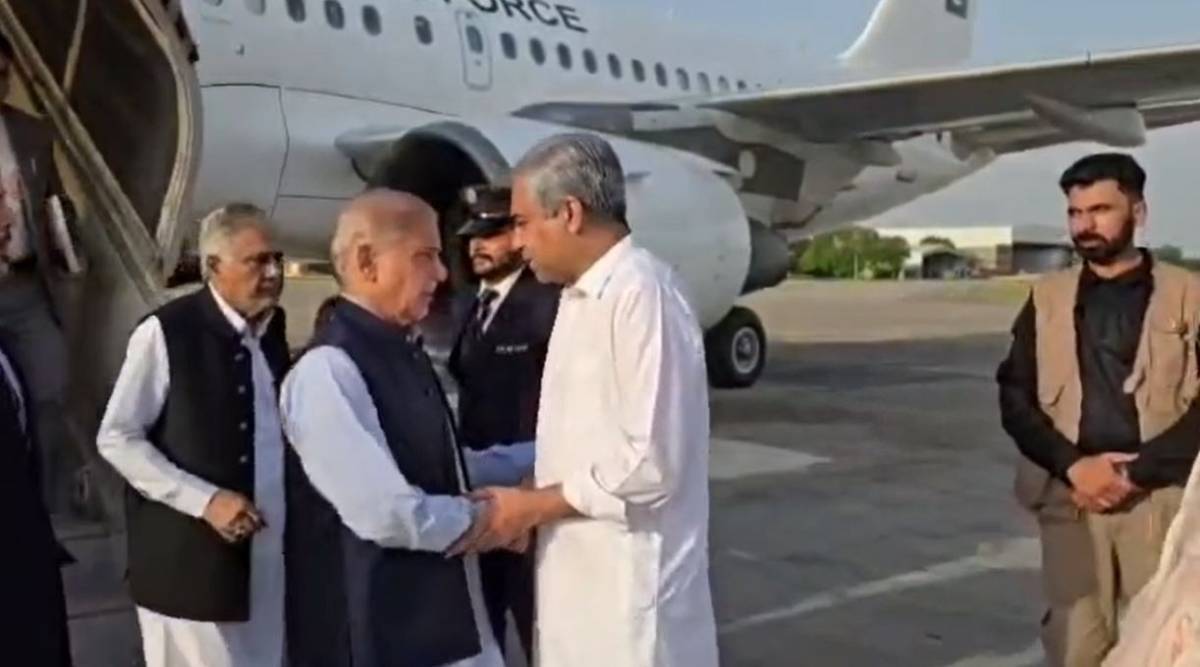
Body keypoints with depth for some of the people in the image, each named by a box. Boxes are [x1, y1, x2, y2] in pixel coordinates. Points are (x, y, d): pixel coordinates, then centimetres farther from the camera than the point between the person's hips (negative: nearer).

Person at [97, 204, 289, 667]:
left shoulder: (274, 327, 7)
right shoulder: (165, 333, -12)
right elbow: (116, 439, -10)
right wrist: (204, 500, -17)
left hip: (265, 548, 6)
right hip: (188, 552, -6)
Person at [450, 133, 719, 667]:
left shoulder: (642, 293, -17)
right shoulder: (580, 296, 13)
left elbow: (652, 462, -22)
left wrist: (533, 506, -13)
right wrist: (529, 504, 0)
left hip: (630, 589, -8)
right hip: (576, 576, 9)